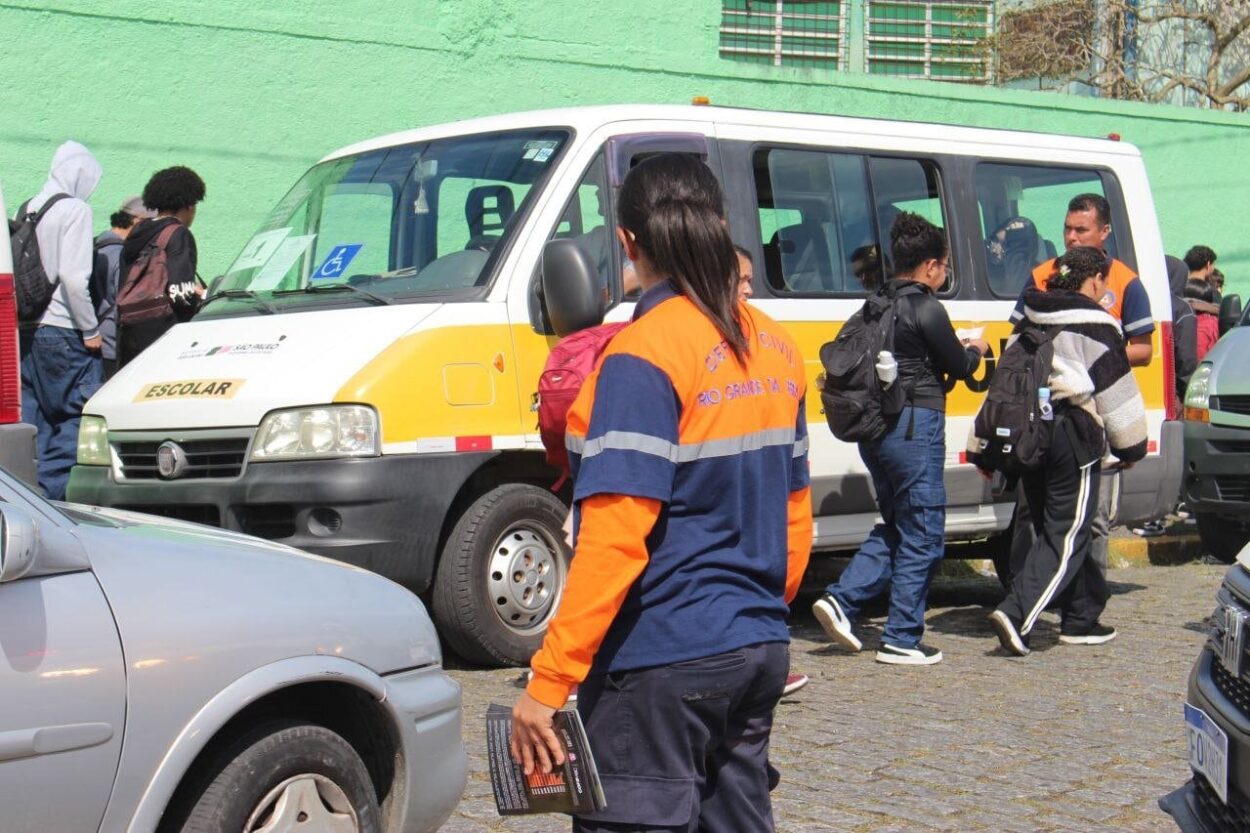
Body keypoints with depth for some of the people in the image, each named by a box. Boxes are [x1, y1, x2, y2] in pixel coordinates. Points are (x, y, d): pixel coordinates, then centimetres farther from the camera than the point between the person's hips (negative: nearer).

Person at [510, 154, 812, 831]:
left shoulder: (645, 355, -16)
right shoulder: (774, 346, 8)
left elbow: (615, 537, -22)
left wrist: (548, 681, -19)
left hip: (663, 664, -8)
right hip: (759, 650, 8)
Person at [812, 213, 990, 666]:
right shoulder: (926, 309, -13)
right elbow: (958, 366, -4)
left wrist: (956, 348, 20)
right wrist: (977, 350, 18)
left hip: (875, 426, 8)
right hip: (915, 427, -8)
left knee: (895, 526, 20)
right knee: (921, 533, 2)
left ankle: (841, 600, 8)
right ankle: (902, 639, 5)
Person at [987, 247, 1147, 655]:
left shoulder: (1028, 324, 14)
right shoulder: (1095, 326, -6)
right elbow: (1117, 392, -5)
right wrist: (1131, 446, 7)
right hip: (1073, 439, -7)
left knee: (1050, 529, 16)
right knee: (1066, 537, -4)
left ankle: (1081, 619, 24)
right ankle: (1017, 614, -18)